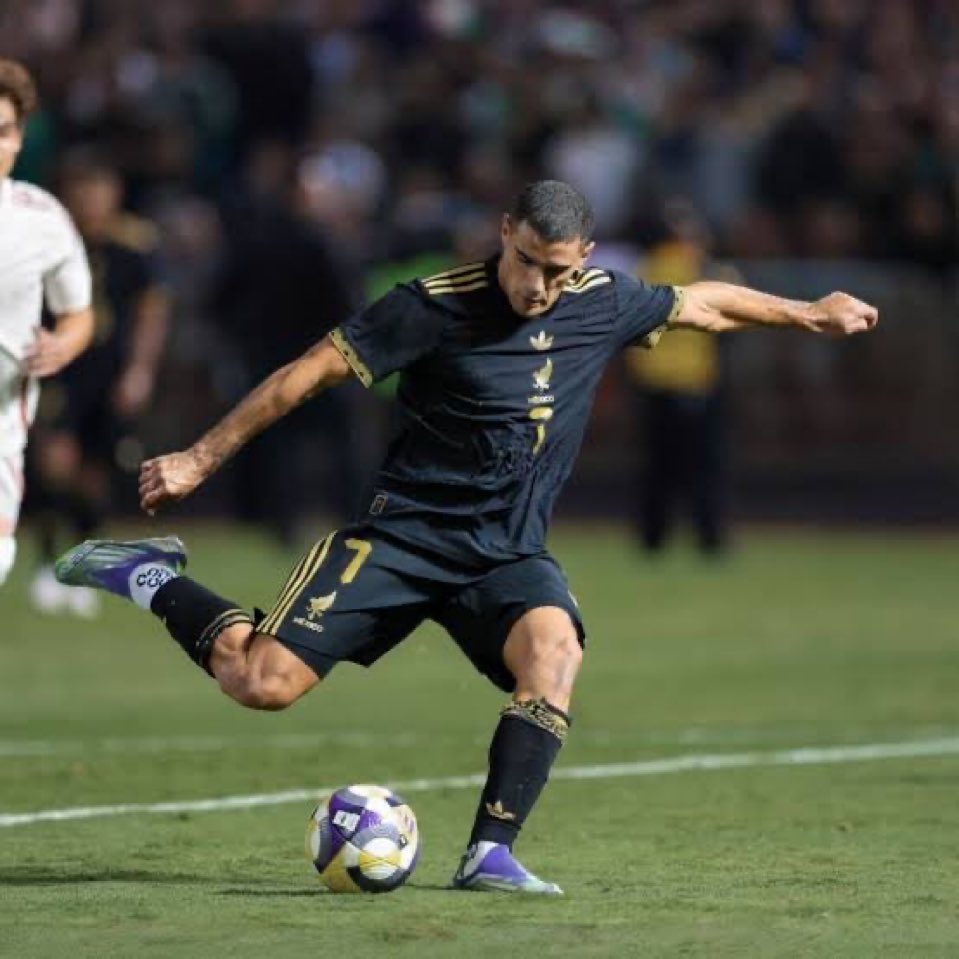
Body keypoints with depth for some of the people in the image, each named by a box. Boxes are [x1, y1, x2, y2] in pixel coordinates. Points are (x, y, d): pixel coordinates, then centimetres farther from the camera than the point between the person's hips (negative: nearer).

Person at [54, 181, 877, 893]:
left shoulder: (604, 304, 1)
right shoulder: (435, 306, -13)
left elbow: (702, 303, 20)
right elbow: (313, 371, -9)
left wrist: (808, 313, 27)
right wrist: (201, 461, -7)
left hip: (509, 555, 3)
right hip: (406, 532, -3)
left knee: (554, 648, -31)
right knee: (263, 683, -15)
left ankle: (491, 852, -26)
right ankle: (152, 578, 13)